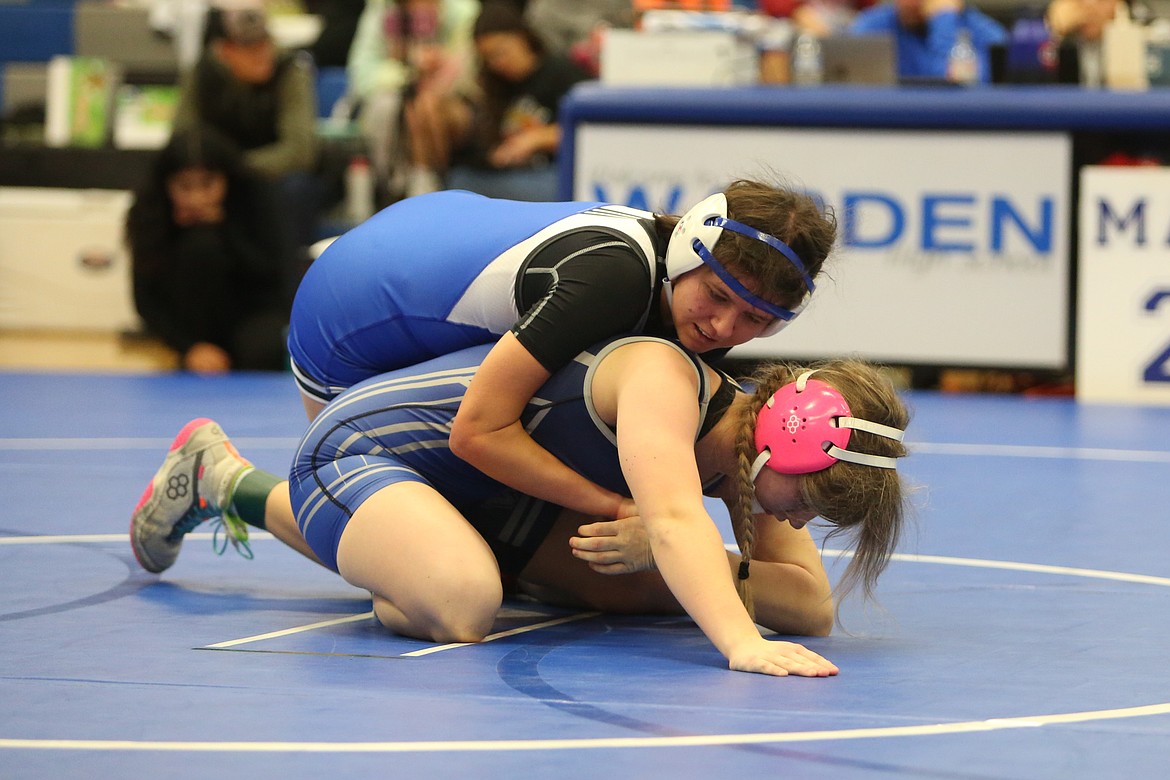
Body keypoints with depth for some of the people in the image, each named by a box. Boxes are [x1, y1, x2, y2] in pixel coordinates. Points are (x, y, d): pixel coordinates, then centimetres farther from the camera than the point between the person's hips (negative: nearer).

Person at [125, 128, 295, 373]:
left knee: (261, 351, -37)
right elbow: (147, 300, -14)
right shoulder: (149, 211, -15)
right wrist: (189, 347, -27)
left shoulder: (257, 196, -14)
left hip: (254, 310, -1)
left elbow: (272, 273, -17)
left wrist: (222, 226, -26)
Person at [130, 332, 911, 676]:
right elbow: (675, 517, -46)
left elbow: (815, 604, -11)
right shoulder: (665, 378, -31)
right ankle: (223, 477, -5)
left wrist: (674, 566, -27)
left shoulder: (745, 448, -7)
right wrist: (743, 643, -59)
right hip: (364, 442, -9)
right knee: (464, 602, -36)